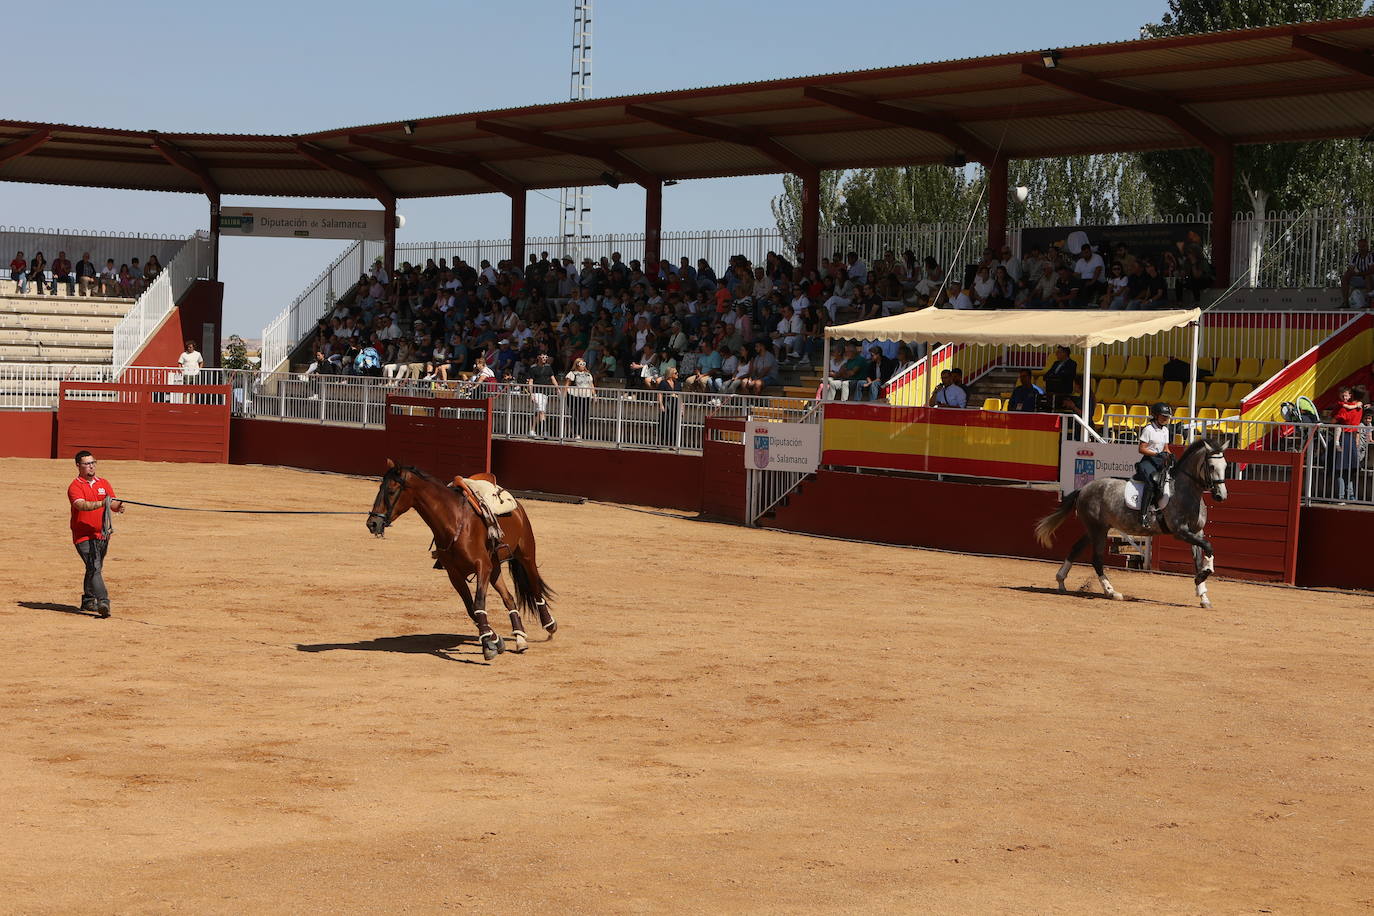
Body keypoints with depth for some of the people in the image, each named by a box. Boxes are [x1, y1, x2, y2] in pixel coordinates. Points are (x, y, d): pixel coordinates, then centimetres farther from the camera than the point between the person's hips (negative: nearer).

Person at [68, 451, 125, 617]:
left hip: (102, 535, 6)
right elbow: (81, 505, -25)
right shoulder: (75, 487, -6)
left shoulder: (103, 483, 12)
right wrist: (101, 504, -39)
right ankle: (103, 602, -28)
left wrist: (118, 506, -19)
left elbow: (114, 505, 6)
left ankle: (88, 601, 29)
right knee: (94, 567, -18)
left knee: (94, 568, 15)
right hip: (83, 536, -6)